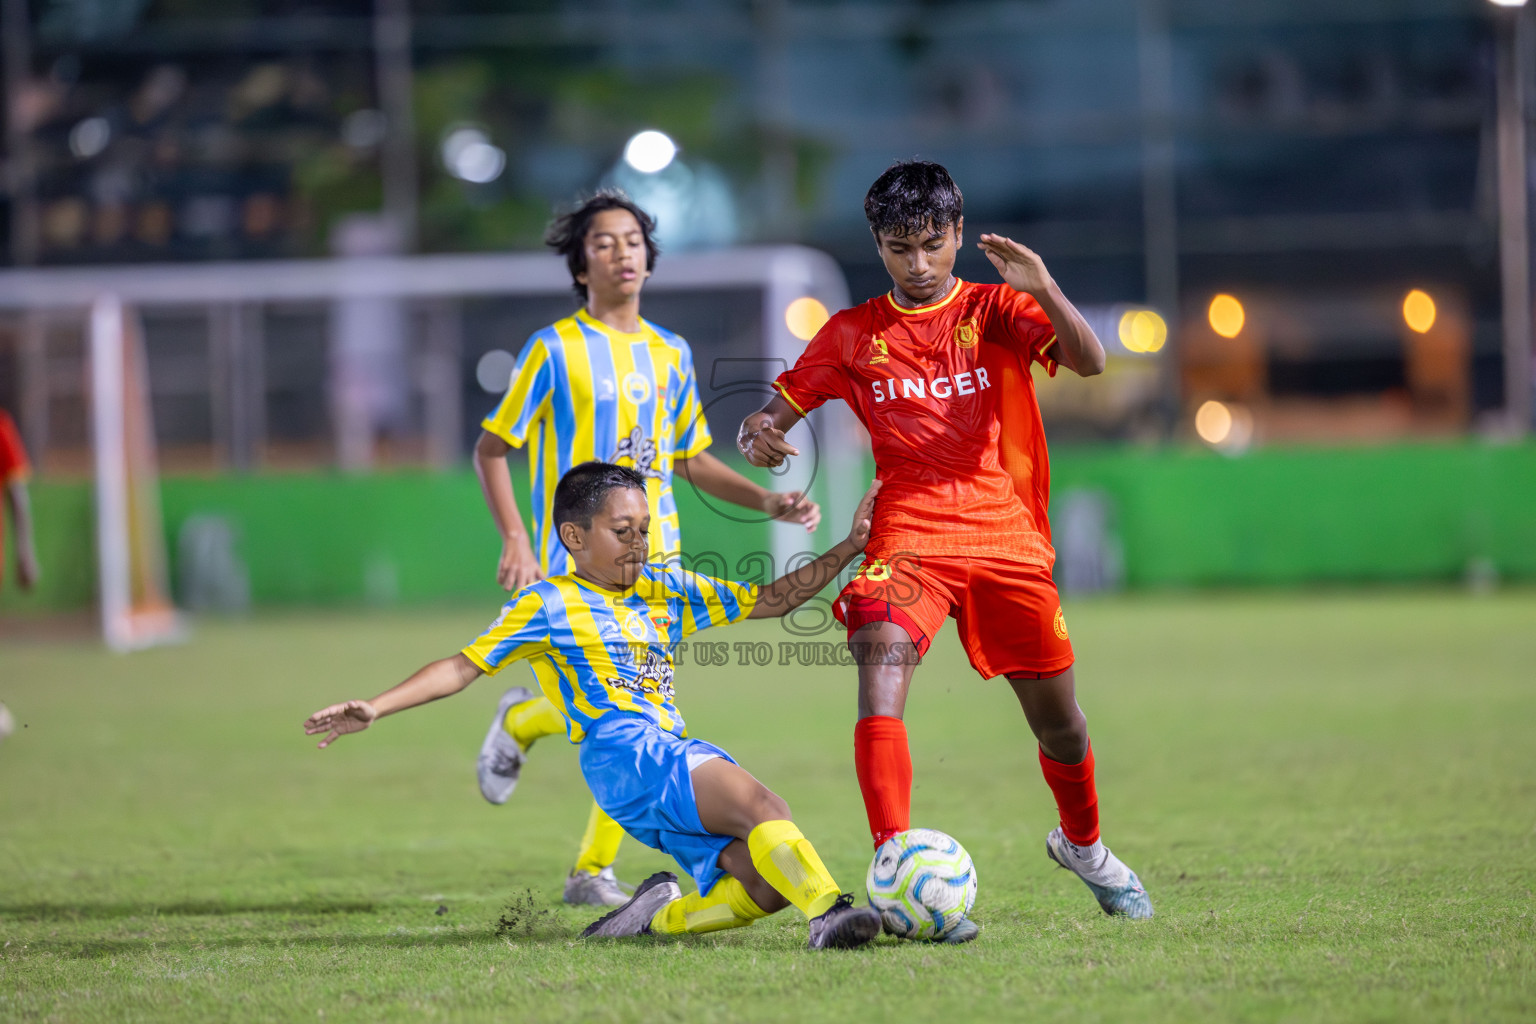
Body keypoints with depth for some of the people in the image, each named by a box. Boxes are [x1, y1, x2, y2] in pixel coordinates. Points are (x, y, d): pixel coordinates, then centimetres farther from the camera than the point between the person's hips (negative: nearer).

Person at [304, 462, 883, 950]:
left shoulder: (666, 589, 23)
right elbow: (463, 667, 6)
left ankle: (659, 916, 4)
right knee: (761, 807, -31)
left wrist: (849, 548, 18)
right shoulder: (549, 606, 7)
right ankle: (828, 911, -47)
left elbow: (769, 601, 27)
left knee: (768, 887, -13)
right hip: (622, 753, -7)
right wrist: (375, 708, -5)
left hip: (678, 762, 7)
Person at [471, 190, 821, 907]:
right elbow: (491, 449, -1)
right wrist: (515, 541, -12)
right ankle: (519, 722, 15)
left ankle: (593, 870, 12)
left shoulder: (669, 354, 13)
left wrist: (769, 503, 10)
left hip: (656, 561, 5)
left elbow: (691, 459, 23)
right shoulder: (556, 349, -4)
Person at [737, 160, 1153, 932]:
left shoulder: (994, 310, 4)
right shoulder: (853, 335, 8)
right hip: (908, 540, -1)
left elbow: (1089, 362, -11)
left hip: (1006, 535, 1)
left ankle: (1084, 846, 39)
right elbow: (775, 413, 10)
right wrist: (759, 435, -15)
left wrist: (1043, 289, -29)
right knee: (880, 675, -27)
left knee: (1056, 716, 9)